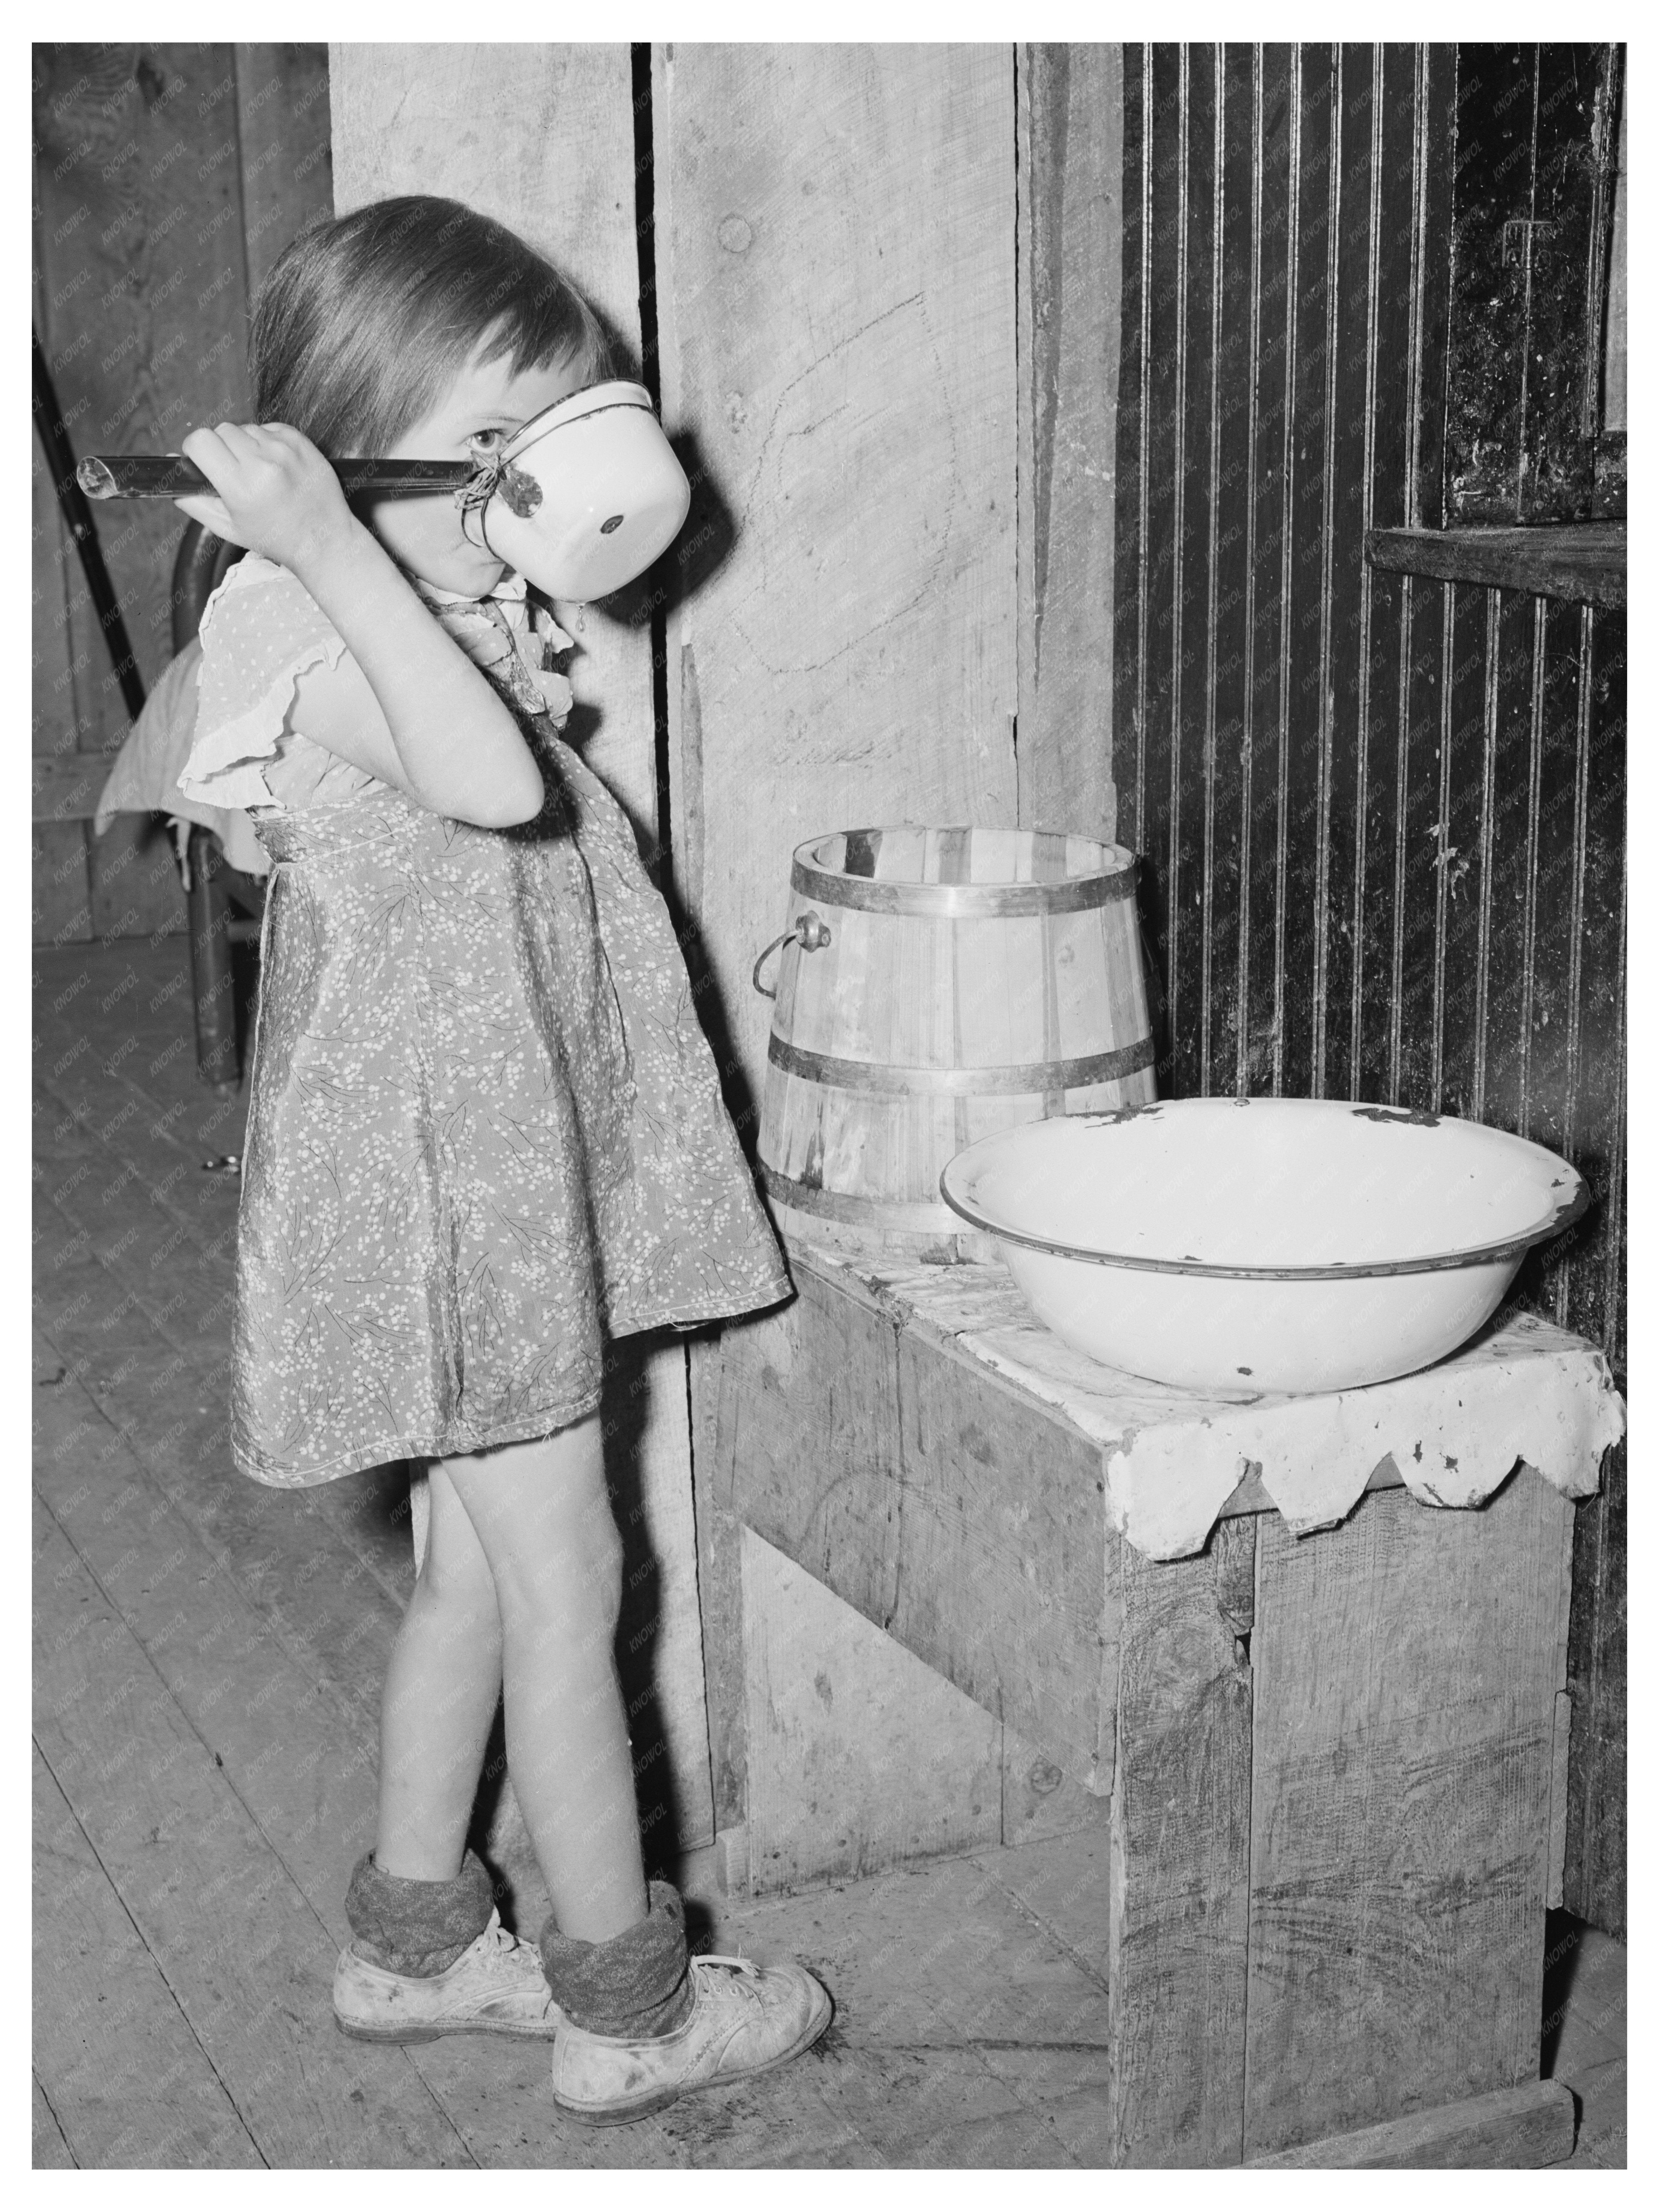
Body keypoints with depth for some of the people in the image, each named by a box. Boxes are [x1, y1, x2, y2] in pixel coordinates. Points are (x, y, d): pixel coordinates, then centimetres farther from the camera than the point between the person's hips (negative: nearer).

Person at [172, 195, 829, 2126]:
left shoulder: (456, 612, 12)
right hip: (428, 1151, -10)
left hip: (509, 1148, 10)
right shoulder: (297, 619, -17)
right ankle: (624, 2004, 14)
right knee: (566, 1576, 0)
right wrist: (327, 539, -34)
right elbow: (490, 782, -34)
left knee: (480, 1557, 18)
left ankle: (413, 1935, 33)